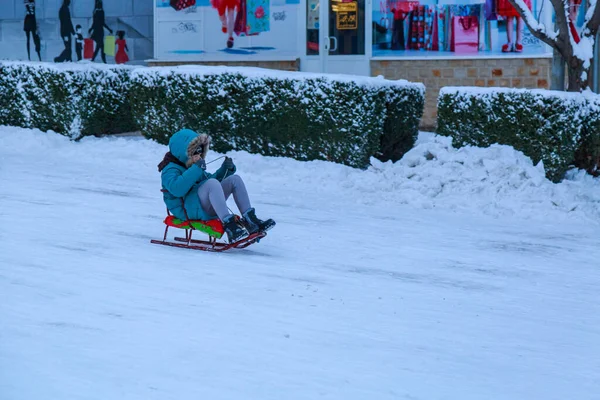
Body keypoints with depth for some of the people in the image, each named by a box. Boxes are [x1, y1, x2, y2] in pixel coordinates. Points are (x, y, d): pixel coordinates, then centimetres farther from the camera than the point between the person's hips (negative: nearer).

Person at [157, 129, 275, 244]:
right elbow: (176, 189, -24)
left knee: (235, 179, 2)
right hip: (188, 209, -9)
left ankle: (250, 219, -12)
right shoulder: (171, 169, -3)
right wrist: (196, 169, -24)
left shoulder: (193, 166, 27)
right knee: (212, 183, -34)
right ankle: (229, 226, -44)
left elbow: (214, 178, 31)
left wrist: (226, 168, 12)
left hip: (206, 208, 9)